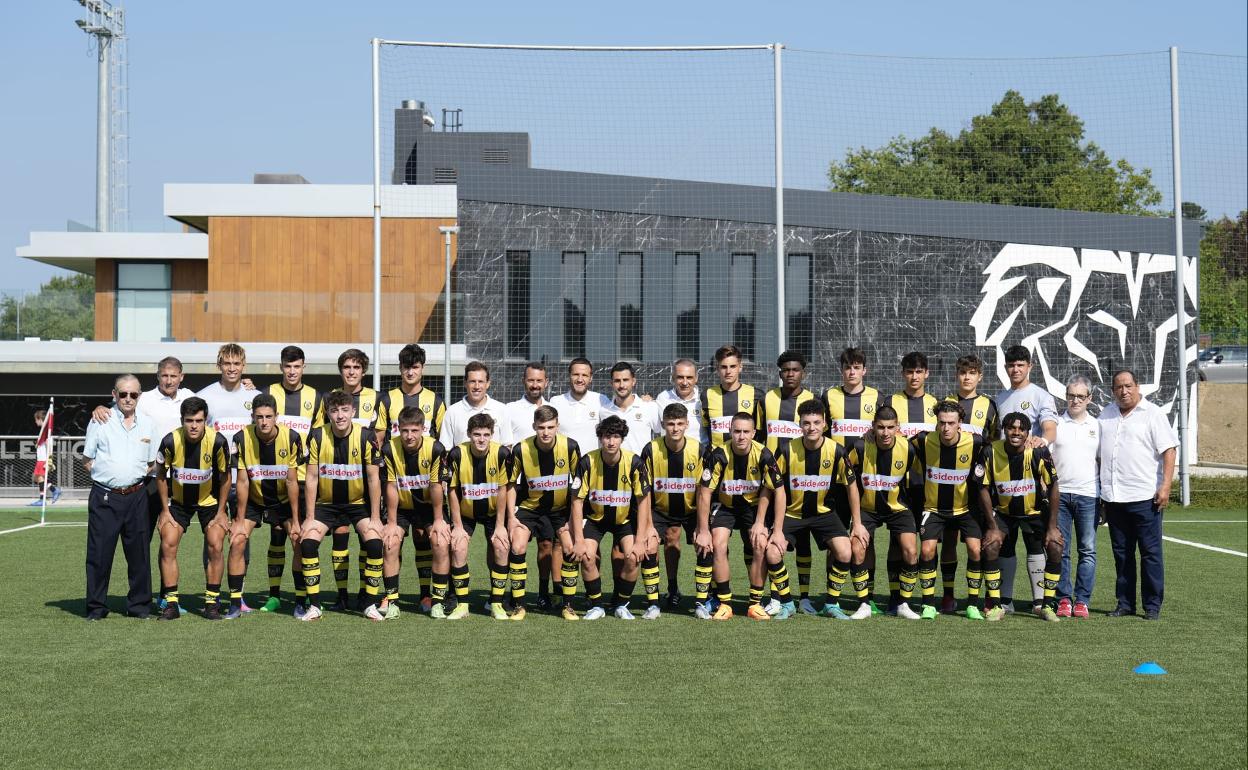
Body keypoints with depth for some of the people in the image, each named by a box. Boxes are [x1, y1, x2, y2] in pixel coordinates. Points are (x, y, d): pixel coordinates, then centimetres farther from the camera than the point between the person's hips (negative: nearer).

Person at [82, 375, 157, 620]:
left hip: (136, 496, 2)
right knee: (99, 552, -2)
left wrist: (136, 477, 4)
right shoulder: (100, 422, 3)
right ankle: (96, 607, 8)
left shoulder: (147, 424, 10)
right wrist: (109, 475, -2)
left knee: (139, 552, 5)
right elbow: (88, 460, 6)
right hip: (104, 497, -2)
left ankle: (139, 605, 15)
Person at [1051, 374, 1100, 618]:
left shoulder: (1097, 426, 11)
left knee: (1087, 550, 0)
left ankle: (1082, 600, 5)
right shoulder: (1055, 424, 7)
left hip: (1088, 495, 1)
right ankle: (1063, 599, 7)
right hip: (1059, 494, -1)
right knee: (1060, 550, 0)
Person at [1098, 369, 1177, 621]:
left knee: (1150, 553, -1)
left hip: (1144, 497, -5)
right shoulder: (1106, 415, 15)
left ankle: (1152, 606, 4)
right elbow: (1097, 453, 23)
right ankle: (1125, 603, 17)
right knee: (1121, 554, 10)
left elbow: (1169, 450, -6)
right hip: (1113, 497, 5)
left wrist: (1165, 486, -15)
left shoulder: (1153, 414, -1)